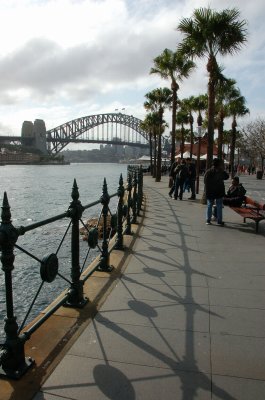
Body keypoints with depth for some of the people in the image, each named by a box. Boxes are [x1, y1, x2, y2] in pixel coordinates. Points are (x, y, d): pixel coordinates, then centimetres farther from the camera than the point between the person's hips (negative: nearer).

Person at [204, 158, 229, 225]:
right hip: (219, 192, -3)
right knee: (219, 206, 5)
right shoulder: (220, 172, -10)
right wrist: (223, 170, 11)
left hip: (209, 192, 3)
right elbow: (227, 176, 4)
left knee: (209, 205, 11)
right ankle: (219, 221, 7)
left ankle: (208, 220, 10)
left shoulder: (207, 172, 1)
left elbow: (205, 182, 4)